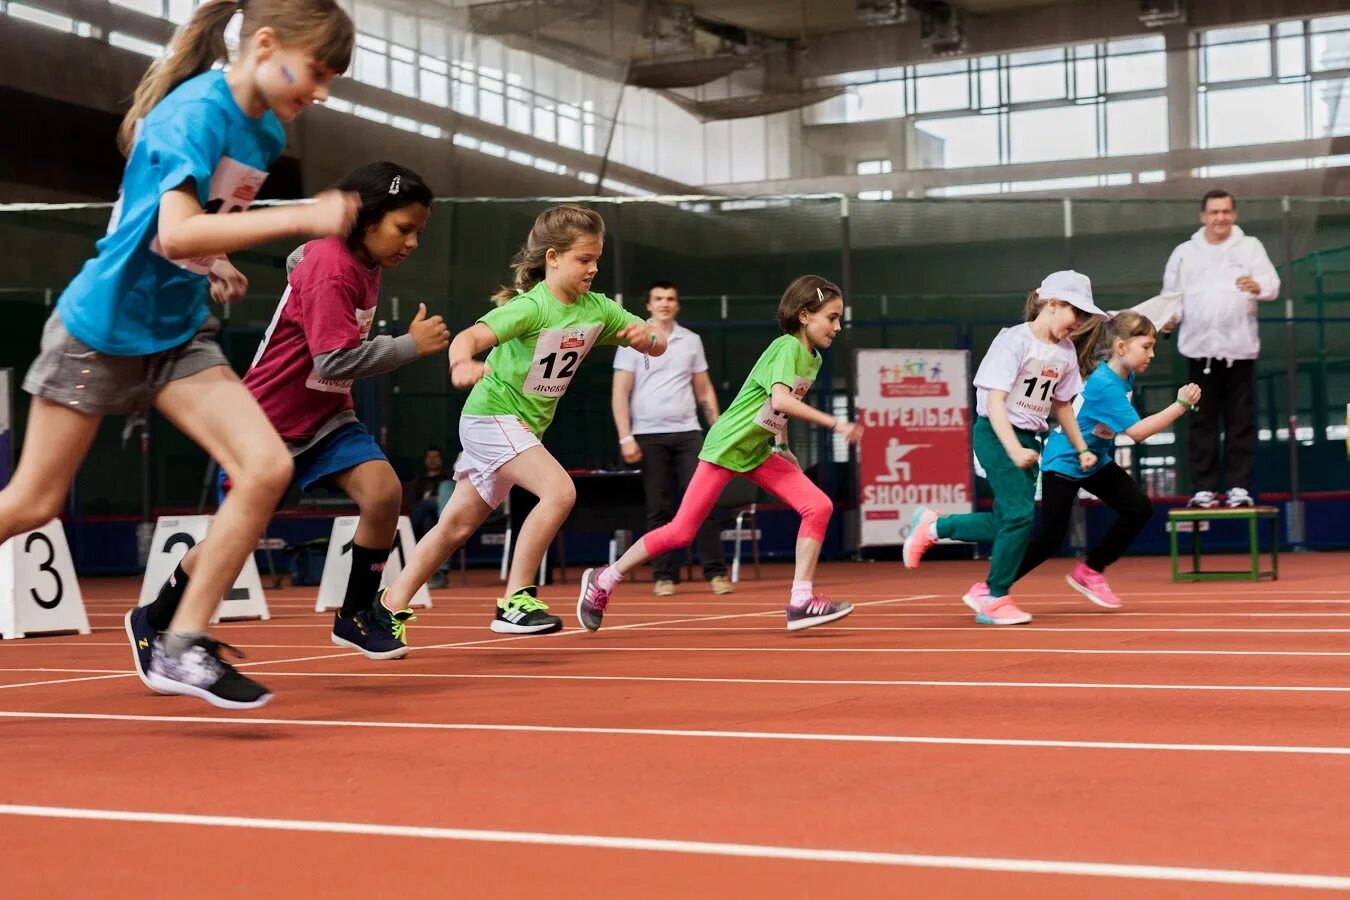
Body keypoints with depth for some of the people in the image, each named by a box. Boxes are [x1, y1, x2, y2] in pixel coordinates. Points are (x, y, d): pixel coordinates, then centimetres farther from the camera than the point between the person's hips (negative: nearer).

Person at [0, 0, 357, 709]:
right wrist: (302, 218, -37)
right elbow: (174, 232, -34)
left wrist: (217, 262, 5)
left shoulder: (265, 131, 4)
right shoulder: (196, 111, -21)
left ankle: (182, 647, -5)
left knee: (267, 468, -11)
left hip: (178, 332, 7)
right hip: (101, 326, -7)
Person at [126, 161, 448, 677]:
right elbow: (336, 361, -31)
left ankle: (356, 616, 1)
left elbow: (298, 259, 21)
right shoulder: (331, 270, -25)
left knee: (383, 491, -16)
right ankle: (151, 623, 20)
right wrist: (411, 345, -26)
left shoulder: (363, 260, 1)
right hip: (268, 418, -7)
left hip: (325, 415, 7)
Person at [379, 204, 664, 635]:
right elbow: (468, 337, -35)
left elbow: (658, 346, 4)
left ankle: (390, 606, 21)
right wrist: (462, 364, -58)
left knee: (456, 526, 12)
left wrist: (647, 335, -21)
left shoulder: (597, 309, 0)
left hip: (523, 427, 8)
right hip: (491, 417, -8)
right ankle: (515, 601, -18)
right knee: (559, 490, -25)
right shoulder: (531, 307, -21)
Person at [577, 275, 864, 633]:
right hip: (726, 445, -8)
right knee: (681, 532, -5)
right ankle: (602, 581, 12)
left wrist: (783, 447, 17)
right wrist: (834, 424, -36)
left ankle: (801, 601, -9)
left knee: (819, 506, -10)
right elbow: (780, 400, -36)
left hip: (758, 452, 8)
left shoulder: (813, 359, 7)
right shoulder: (786, 347, -18)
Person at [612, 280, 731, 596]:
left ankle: (716, 573, -2)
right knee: (659, 509, 0)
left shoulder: (691, 340, 11)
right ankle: (664, 577, 6)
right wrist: (625, 438, -10)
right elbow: (620, 393, -1)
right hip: (649, 436, -2)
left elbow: (704, 390, 16)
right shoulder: (633, 341, 2)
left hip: (688, 433, 2)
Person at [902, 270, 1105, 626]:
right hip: (997, 434, -8)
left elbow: (1061, 405, 21)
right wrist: (1013, 449, -30)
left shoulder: (1066, 352, 7)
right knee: (1020, 513, -15)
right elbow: (995, 400, -20)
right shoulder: (1015, 340, -15)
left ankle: (932, 527, 24)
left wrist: (1081, 449, 19)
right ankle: (995, 599, 0)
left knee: (1008, 523, 3)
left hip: (1029, 439, 8)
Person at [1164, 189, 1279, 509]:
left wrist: (1258, 286, -29)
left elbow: (1272, 284, -6)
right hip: (1199, 347, 1)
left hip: (1239, 346, -1)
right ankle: (1204, 488, 6)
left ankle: (1239, 487, 3)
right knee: (1203, 422, 3)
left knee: (1241, 422, 0)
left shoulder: (1250, 246, 6)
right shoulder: (1184, 252, 12)